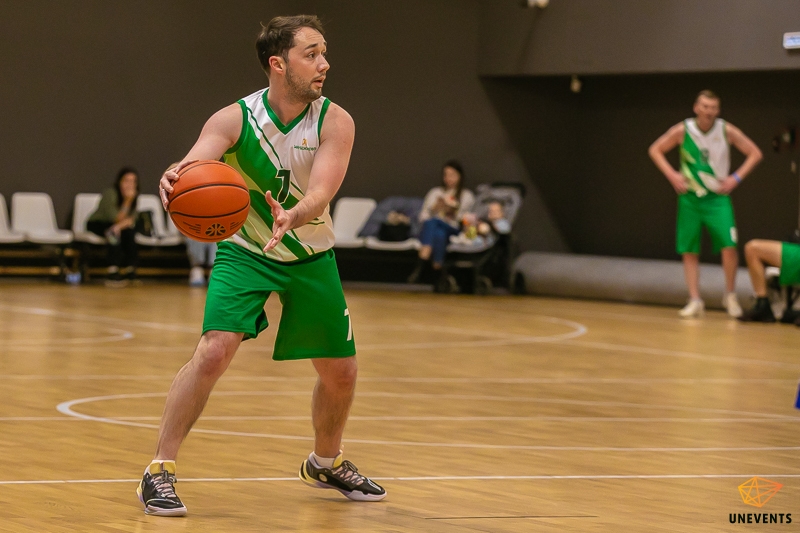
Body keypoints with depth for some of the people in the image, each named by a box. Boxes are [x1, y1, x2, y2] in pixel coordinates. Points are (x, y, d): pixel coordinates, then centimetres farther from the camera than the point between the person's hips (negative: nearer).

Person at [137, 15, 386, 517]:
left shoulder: (335, 122, -16)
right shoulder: (236, 119, -19)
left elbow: (321, 192, -30)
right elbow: (194, 164, -35)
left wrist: (292, 217, -53)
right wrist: (174, 179, -60)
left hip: (311, 257, 3)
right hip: (245, 253, -3)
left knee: (340, 372, 9)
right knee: (214, 350, -23)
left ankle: (326, 463, 38)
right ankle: (160, 471, -14)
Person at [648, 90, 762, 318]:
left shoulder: (726, 131, -8)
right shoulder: (683, 130, -8)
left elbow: (754, 153, 1)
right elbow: (655, 150, 4)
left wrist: (736, 178, -8)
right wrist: (672, 175, -7)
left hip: (717, 197, -1)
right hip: (690, 198, 1)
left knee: (729, 246, -15)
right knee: (689, 251, 0)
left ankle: (730, 295, 3)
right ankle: (695, 301, 8)